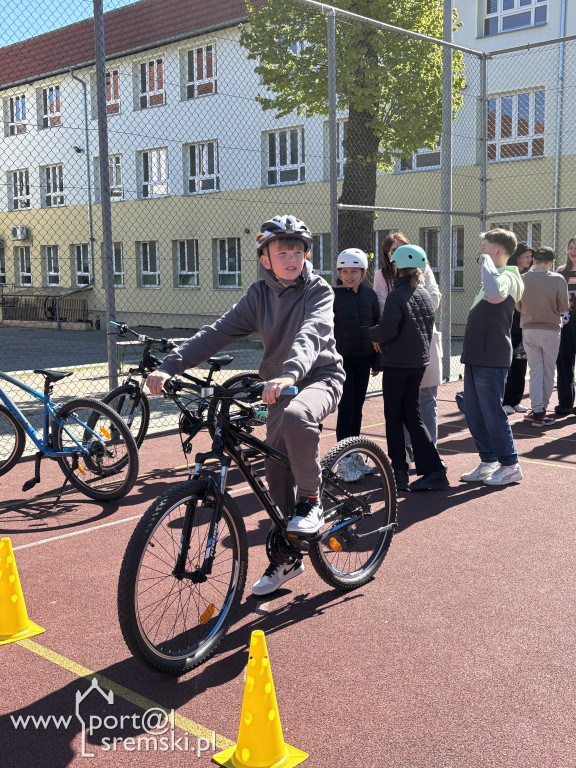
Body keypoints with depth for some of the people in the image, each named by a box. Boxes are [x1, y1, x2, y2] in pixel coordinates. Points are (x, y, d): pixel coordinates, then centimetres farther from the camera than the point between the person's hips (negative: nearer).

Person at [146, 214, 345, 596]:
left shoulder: (319, 291, -12)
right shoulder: (260, 294, 1)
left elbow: (311, 334, -32)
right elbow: (218, 332, -9)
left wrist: (290, 373, -53)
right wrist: (169, 366, -21)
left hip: (319, 378, -5)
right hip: (279, 386, 5)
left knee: (296, 417, -39)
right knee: (276, 472, 5)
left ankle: (311, 500, -16)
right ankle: (287, 557, 22)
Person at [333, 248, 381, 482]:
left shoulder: (369, 294, 7)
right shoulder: (333, 295, -5)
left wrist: (377, 359, 12)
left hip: (363, 359, 4)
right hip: (341, 358, -4)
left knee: (357, 407, 11)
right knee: (346, 408, -7)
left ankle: (355, 456, 21)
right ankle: (344, 462, -2)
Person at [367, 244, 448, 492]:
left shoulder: (397, 295, -16)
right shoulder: (424, 293, 8)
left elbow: (386, 330, -22)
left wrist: (369, 333, -2)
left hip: (397, 362, -7)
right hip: (419, 361, 7)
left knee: (393, 416, 4)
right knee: (412, 415, 13)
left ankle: (399, 472, 6)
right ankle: (433, 469, 5)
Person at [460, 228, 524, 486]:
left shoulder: (507, 277, -14)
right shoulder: (493, 278, 18)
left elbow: (495, 294, -38)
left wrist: (485, 261, -25)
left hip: (491, 358, -10)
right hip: (476, 357, 10)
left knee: (492, 413, -3)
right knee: (473, 412, 12)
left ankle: (510, 465, 8)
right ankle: (489, 462, 21)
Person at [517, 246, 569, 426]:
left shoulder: (522, 280, -6)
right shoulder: (558, 279, -12)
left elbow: (518, 306, 4)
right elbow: (564, 307, -5)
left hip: (529, 329, 2)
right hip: (551, 330, -2)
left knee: (535, 371, 6)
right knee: (548, 371, 10)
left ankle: (537, 411, 0)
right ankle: (542, 408, 15)